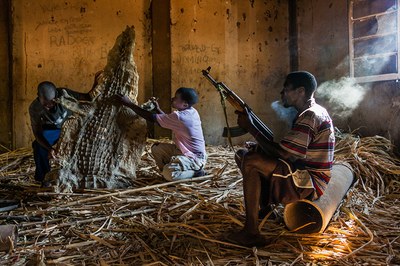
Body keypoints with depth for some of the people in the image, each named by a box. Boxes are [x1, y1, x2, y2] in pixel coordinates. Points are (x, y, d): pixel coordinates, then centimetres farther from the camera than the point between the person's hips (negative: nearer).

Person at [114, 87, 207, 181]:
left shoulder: (178, 116, -27)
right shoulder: (191, 111, 1)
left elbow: (151, 118, -21)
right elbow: (167, 120, 13)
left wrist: (129, 104, -16)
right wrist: (157, 109, 0)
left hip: (196, 158, -9)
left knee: (168, 173, -28)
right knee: (156, 148, 7)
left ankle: (196, 172, -6)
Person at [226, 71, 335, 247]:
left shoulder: (310, 117, -20)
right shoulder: (308, 113, 12)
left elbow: (280, 153, -24)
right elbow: (285, 148, 10)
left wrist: (250, 127, -16)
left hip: (310, 185, -10)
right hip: (304, 175, 10)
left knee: (251, 162, -26)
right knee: (242, 154, 6)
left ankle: (251, 233, -21)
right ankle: (264, 207, 11)